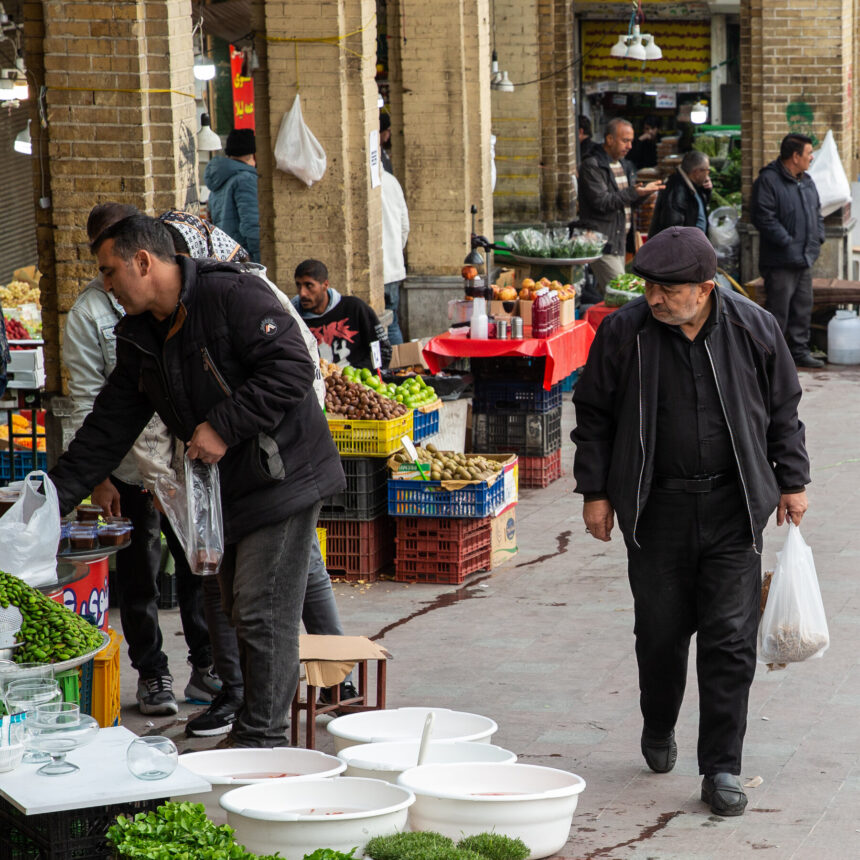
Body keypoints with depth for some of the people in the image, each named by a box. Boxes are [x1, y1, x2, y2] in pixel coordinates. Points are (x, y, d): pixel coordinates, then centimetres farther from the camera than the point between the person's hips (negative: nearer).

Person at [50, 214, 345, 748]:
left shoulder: (233, 296, -15)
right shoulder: (140, 339, 11)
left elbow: (292, 368, -21)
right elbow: (106, 432, 13)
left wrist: (224, 428, -21)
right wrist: (52, 500, 6)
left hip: (282, 478, -9)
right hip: (230, 492, 9)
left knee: (264, 613, -9)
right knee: (242, 613, 13)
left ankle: (263, 739, -4)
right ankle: (252, 729, 22)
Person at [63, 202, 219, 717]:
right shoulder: (89, 313, -3)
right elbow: (87, 400, -5)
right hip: (130, 467, -3)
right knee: (140, 577, 5)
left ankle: (206, 668, 19)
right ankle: (153, 675, 17)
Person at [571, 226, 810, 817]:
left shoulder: (754, 330, -3)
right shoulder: (624, 333, -5)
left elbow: (783, 410, 9)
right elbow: (594, 415, 5)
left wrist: (792, 482, 8)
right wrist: (595, 491, 2)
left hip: (733, 508, 0)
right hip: (656, 508, 0)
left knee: (731, 640, -4)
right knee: (661, 631, 10)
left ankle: (722, 769, 2)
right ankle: (659, 732, 37)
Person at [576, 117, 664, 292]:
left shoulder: (624, 165, 18)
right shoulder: (592, 166, -11)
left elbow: (631, 200, 22)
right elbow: (602, 202, -20)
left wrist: (645, 191, 0)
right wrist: (634, 193, -28)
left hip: (619, 241, 9)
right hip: (602, 243, -9)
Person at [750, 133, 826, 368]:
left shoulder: (807, 182, 15)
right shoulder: (769, 180, -13)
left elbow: (816, 213, 26)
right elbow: (764, 217, -19)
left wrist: (817, 238, 9)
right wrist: (787, 242, -20)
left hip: (804, 260, 8)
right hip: (780, 261, -8)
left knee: (803, 307, 13)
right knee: (778, 309, -6)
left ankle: (800, 351, 22)